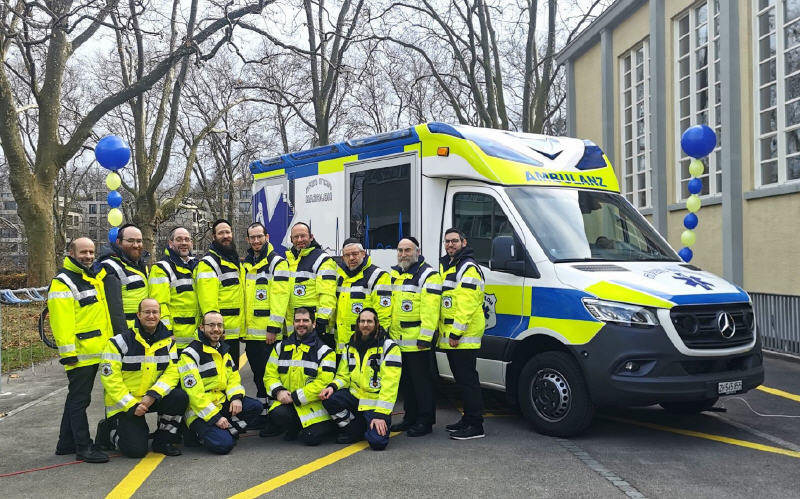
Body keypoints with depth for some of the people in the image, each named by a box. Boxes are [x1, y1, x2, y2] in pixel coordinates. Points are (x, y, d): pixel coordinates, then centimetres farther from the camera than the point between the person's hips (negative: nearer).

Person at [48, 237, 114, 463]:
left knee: (78, 399, 16)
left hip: (95, 351, 9)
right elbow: (61, 320, -19)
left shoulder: (95, 277, 17)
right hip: (80, 354, -9)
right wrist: (68, 352, -22)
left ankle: (66, 444, 27)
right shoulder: (63, 283, -11)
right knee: (79, 400, -3)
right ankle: (84, 447, 3)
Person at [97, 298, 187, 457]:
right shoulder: (120, 341, -12)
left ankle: (162, 440, -3)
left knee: (180, 397, -23)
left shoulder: (168, 341, 1)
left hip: (152, 399, 4)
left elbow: (172, 372, -6)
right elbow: (110, 378, -14)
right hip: (123, 404, -4)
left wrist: (153, 395, -23)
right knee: (136, 449, -16)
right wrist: (131, 405, -20)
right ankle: (109, 430, 16)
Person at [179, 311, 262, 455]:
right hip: (200, 412, -7)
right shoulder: (191, 354, -14)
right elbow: (194, 393, -19)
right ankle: (199, 433, 3)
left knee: (255, 406, -14)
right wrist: (214, 416, -21)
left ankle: (225, 432, -7)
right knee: (223, 445, -26)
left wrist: (236, 397, -8)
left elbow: (233, 376, 14)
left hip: (222, 403, 7)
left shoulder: (223, 349, 12)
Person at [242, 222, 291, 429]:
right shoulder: (245, 264, 17)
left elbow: (280, 296, -14)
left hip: (268, 333, -7)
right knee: (258, 374, 13)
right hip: (251, 333, 7)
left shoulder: (277, 262, -6)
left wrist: (273, 327, -19)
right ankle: (262, 414, 22)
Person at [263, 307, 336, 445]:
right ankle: (295, 427, 5)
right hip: (286, 400, 3)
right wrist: (278, 391, -11)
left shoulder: (324, 351, -2)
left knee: (311, 438, -23)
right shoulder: (281, 347, 13)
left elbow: (323, 382, -12)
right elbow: (270, 374, 11)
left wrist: (295, 397, -16)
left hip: (313, 403, -3)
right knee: (277, 415, -31)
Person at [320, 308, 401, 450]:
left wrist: (381, 414, -21)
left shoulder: (389, 347, -9)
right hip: (355, 396, 5)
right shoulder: (351, 347, 9)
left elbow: (390, 384, -15)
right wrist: (332, 387, -12)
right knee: (328, 399, -23)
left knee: (377, 442, -26)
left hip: (377, 402, -5)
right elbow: (343, 375, 12)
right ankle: (355, 431, 1)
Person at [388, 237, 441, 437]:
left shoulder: (428, 274, -10)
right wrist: (385, 331, 16)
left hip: (417, 342, -8)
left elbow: (430, 308, -17)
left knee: (422, 381, -1)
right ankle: (410, 418, 27)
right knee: (405, 381, 16)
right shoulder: (393, 274, 15)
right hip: (397, 341, 8)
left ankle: (425, 421, 7)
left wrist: (425, 337, -22)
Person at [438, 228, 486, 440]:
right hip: (450, 337, 10)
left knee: (467, 379, -8)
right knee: (462, 379, 15)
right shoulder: (446, 266, 20)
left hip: (463, 337, -10)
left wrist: (456, 333, -23)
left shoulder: (468, 268, -12)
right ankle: (468, 418, 25)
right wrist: (445, 331, 20)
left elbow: (466, 304, -20)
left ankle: (475, 426, -4)